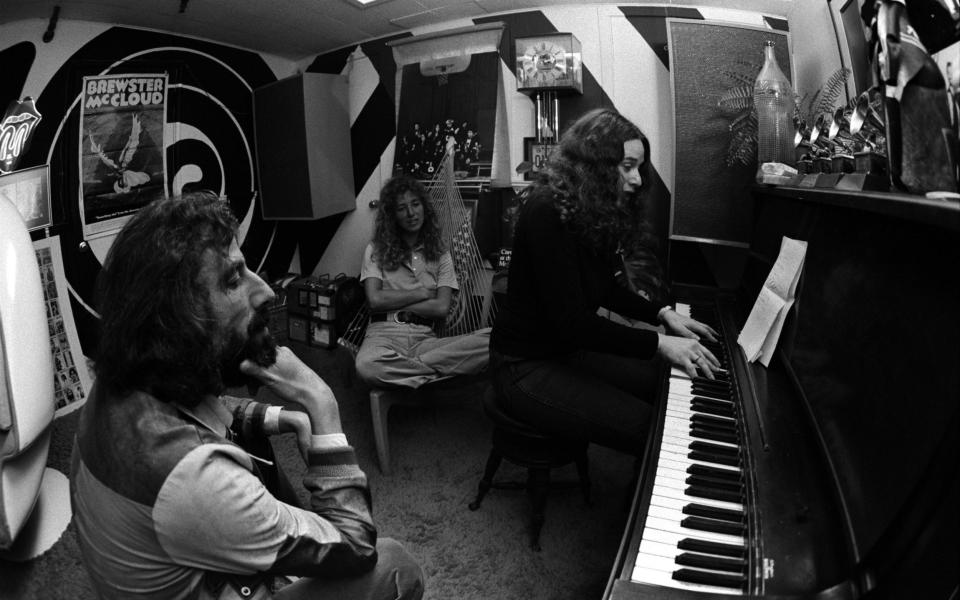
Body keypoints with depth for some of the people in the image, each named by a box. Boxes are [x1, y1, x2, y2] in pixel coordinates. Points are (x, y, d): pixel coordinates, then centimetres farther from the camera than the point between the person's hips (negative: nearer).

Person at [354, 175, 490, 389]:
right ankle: (437, 372, -20)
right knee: (367, 366, -41)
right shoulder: (376, 250, 10)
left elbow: (441, 308, 1)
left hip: (425, 337, 2)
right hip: (384, 332, -2)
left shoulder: (440, 254, 14)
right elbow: (375, 299, -4)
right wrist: (422, 293, 1)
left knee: (492, 339, -26)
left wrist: (393, 303, -2)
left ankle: (401, 366, -25)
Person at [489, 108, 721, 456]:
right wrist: (658, 344, -25)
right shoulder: (548, 212, -23)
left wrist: (662, 314, 3)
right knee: (651, 428, -18)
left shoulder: (594, 213, 7)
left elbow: (603, 289, 16)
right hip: (527, 366, -9)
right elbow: (569, 320, -27)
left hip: (569, 349, 10)